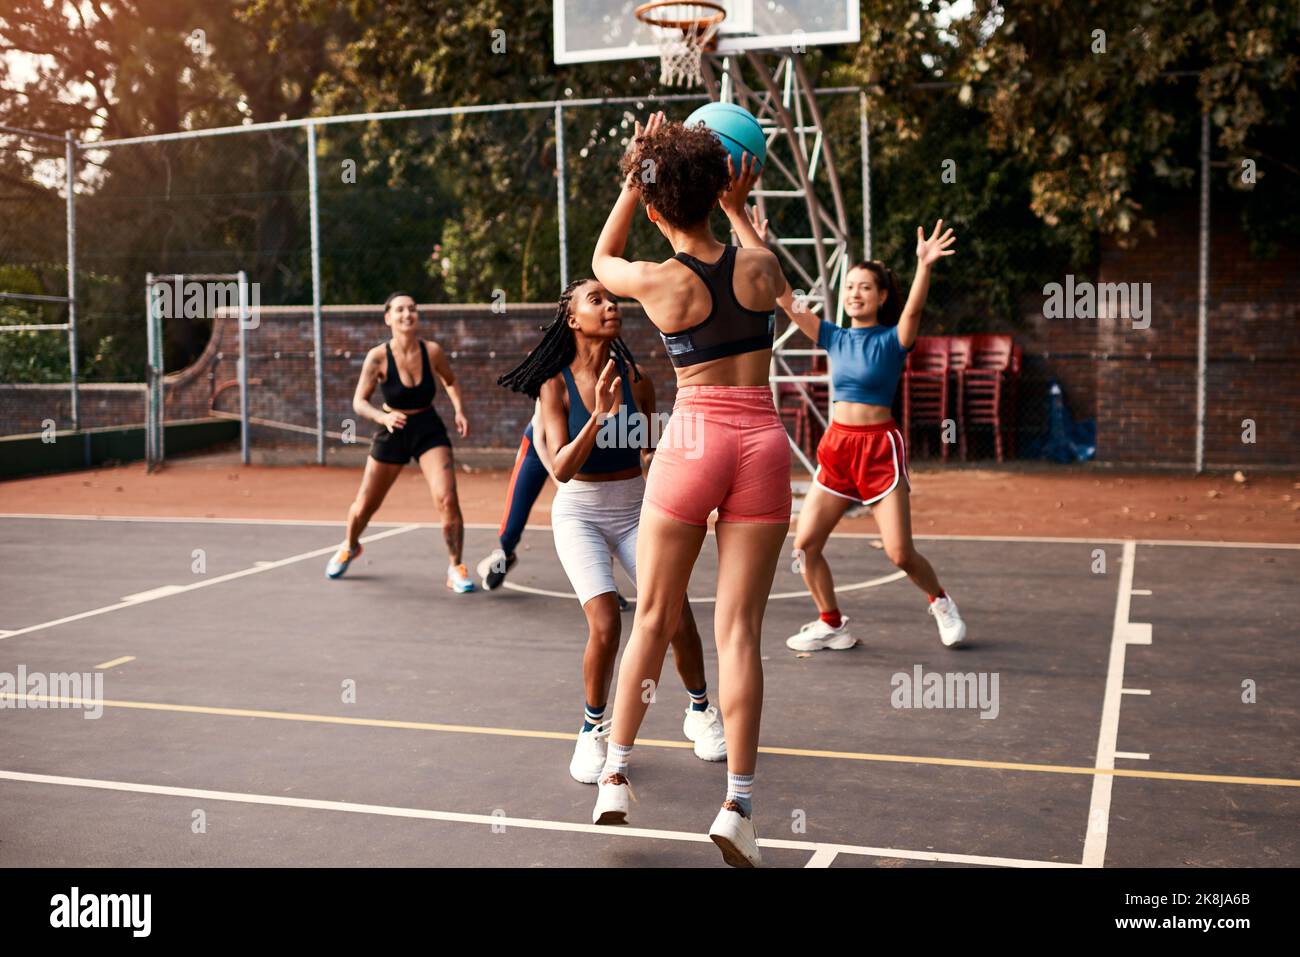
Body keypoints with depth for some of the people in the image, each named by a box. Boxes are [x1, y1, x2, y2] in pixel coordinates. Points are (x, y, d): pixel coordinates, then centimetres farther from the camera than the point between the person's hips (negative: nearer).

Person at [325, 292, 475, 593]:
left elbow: (450, 381, 9)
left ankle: (456, 569, -4)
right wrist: (383, 417, -32)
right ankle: (350, 548, 46)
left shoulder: (432, 351, -12)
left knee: (447, 500, -20)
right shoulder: (378, 357, -17)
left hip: (429, 431, 0)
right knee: (364, 506, 12)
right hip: (392, 432, 0)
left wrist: (459, 411, -5)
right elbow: (359, 402, -13)